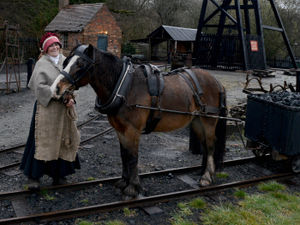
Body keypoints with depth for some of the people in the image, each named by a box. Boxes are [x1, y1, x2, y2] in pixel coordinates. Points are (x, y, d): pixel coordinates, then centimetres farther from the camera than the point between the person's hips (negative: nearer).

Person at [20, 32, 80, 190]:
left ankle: (58, 174, 26)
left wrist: (71, 98, -10)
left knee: (63, 140, 11)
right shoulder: (42, 64, -7)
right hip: (47, 108, -5)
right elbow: (39, 86, -16)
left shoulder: (65, 61, 8)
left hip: (64, 109, 6)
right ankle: (33, 176, 9)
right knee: (43, 140, -2)